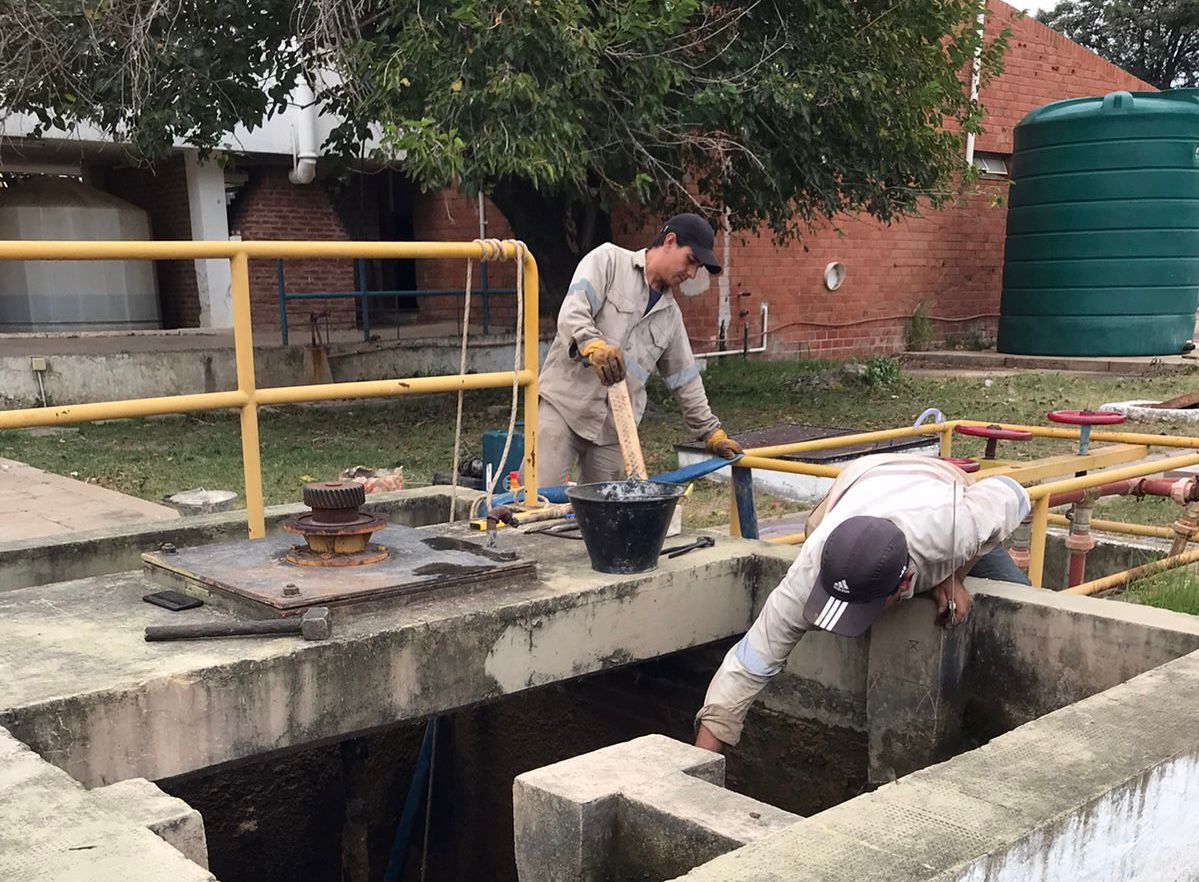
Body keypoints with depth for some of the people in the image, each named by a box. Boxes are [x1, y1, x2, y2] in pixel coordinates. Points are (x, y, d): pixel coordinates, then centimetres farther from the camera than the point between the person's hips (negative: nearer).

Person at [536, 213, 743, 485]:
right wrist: (593, 345, -35)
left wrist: (711, 432, 24)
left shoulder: (671, 314, 19)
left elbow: (685, 379, 25)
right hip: (564, 403, -6)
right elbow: (572, 314, -14)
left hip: (615, 426, 6)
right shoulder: (609, 259, 1)